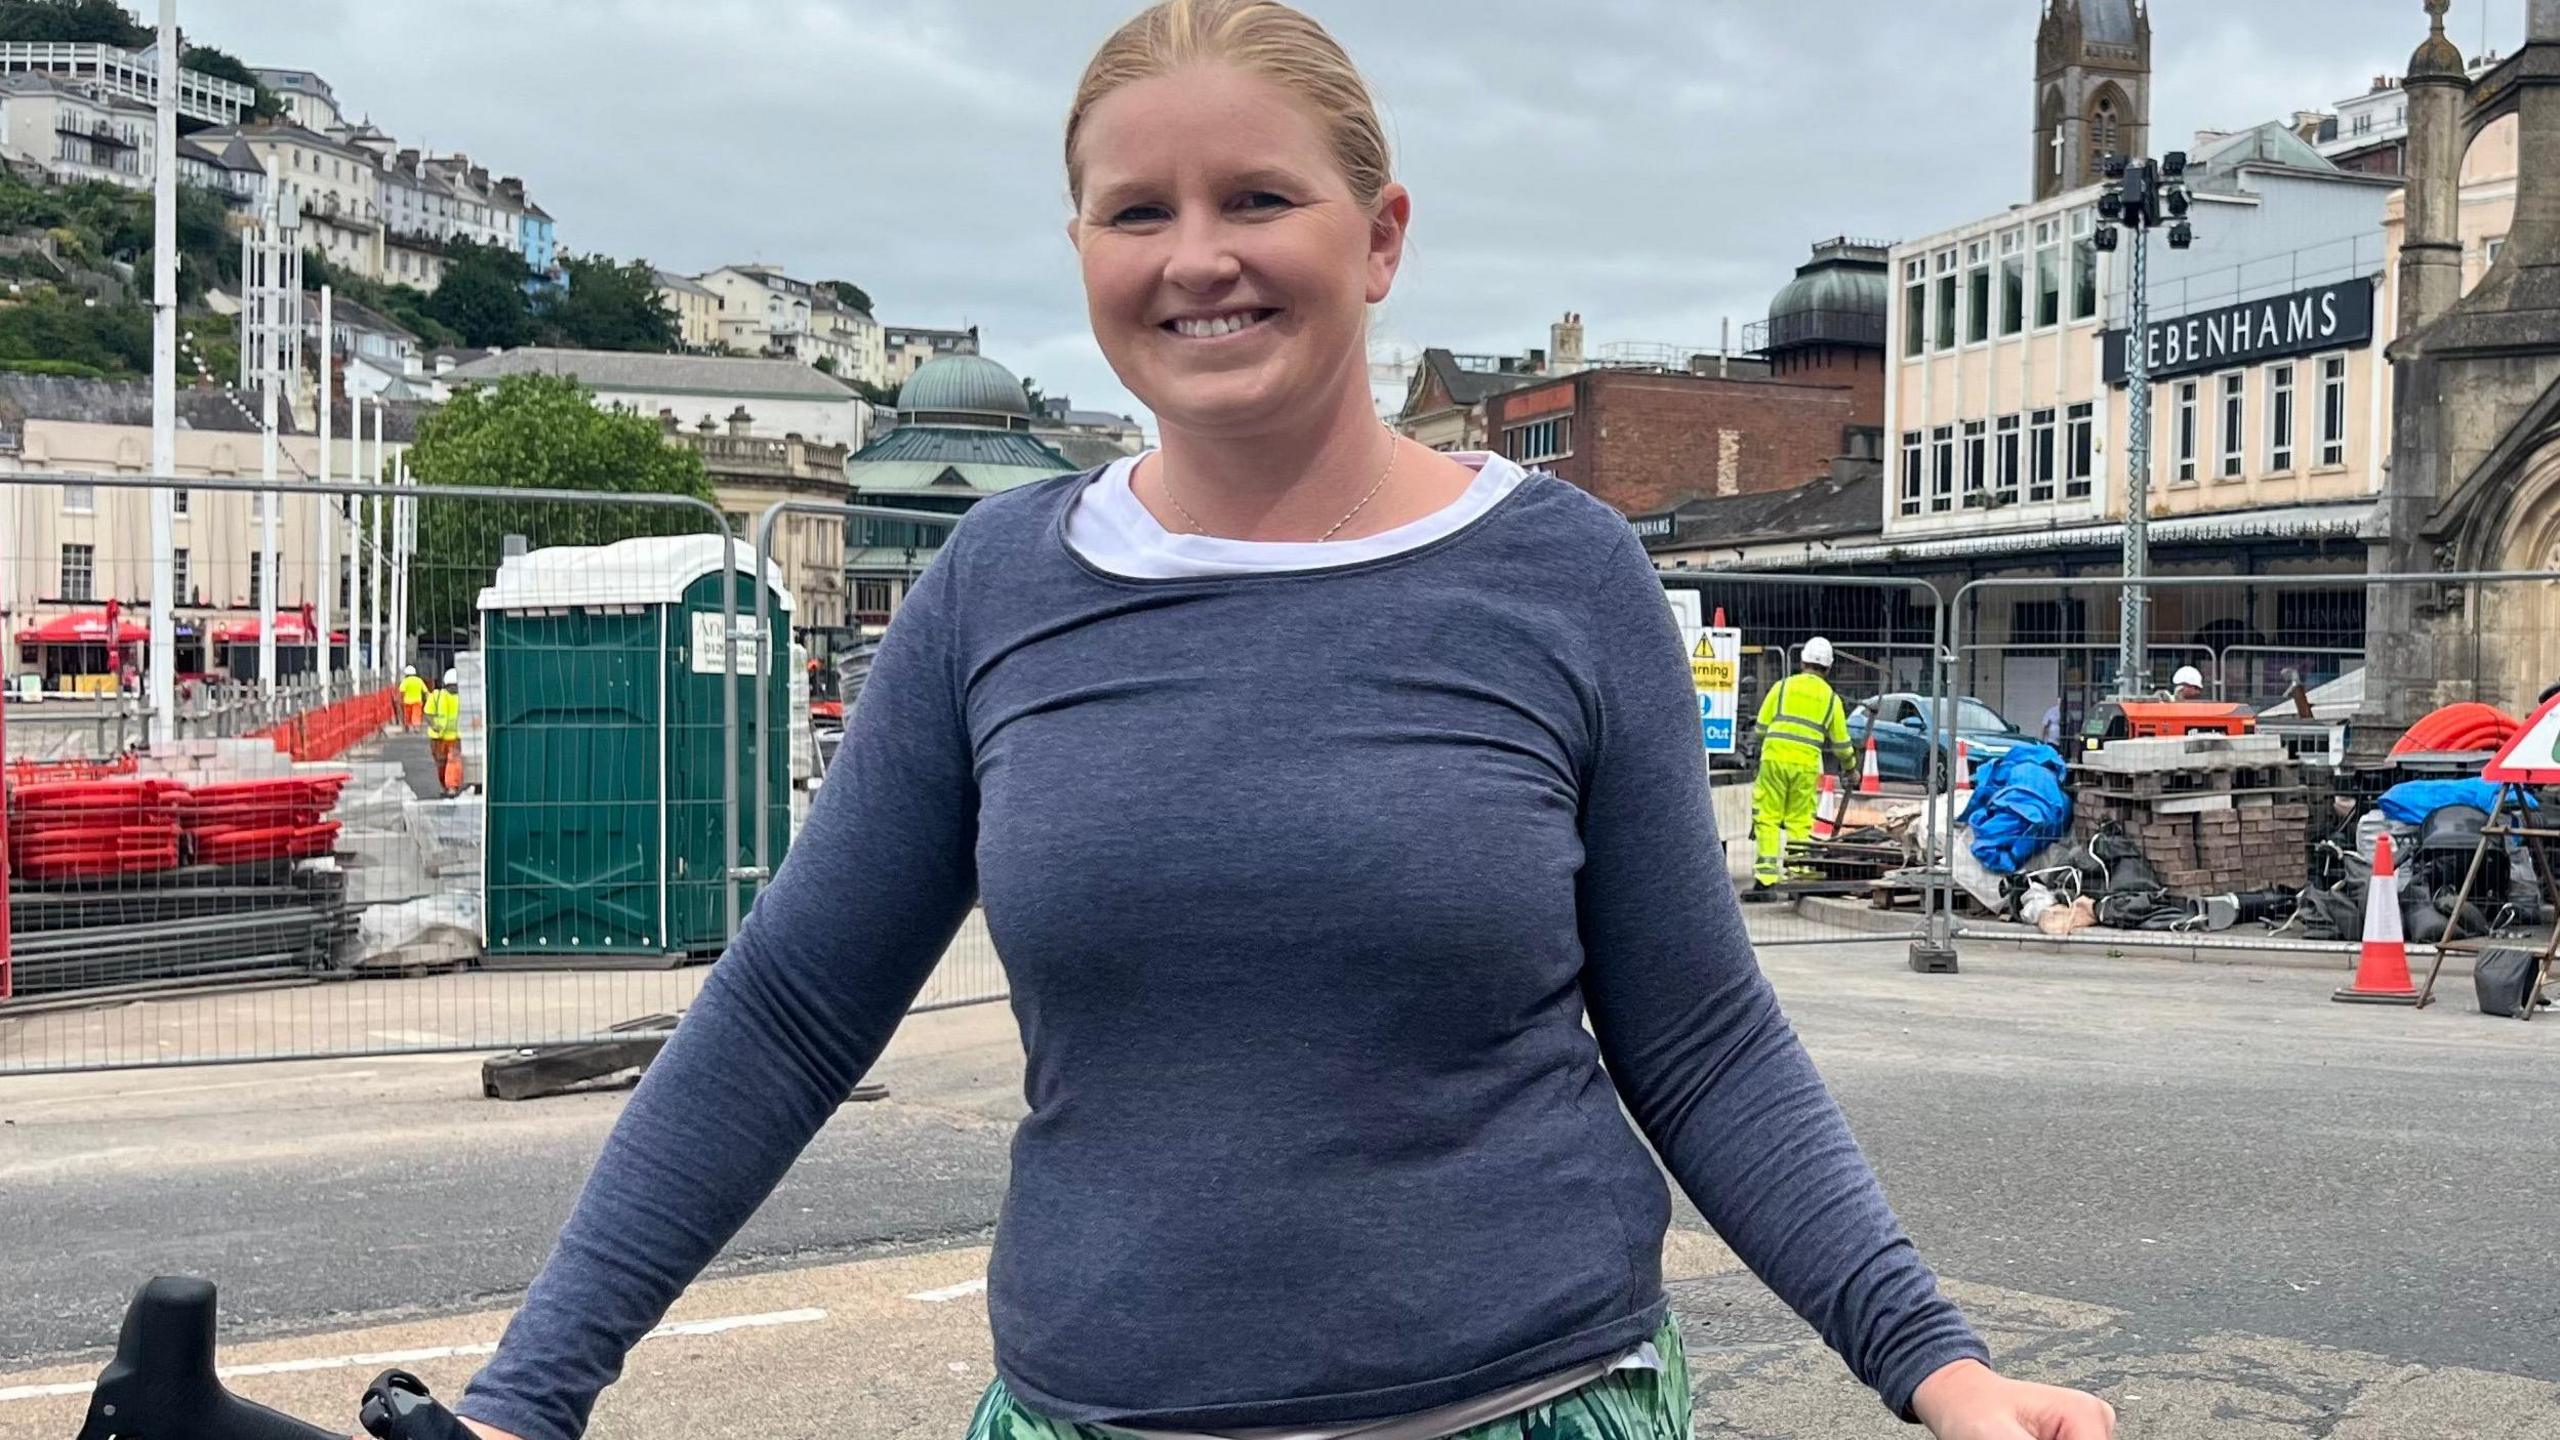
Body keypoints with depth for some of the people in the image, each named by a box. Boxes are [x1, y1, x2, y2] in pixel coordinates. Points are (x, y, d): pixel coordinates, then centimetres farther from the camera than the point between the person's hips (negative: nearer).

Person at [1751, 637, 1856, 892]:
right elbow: (1841, 741, 19)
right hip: (1806, 765, 1)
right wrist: (1850, 766, 36)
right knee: (1799, 821, 9)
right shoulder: (1831, 698, 13)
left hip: (1774, 758, -1)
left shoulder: (1783, 686, 9)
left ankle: (1765, 874, -2)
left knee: (1768, 817, 3)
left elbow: (1761, 726, 8)